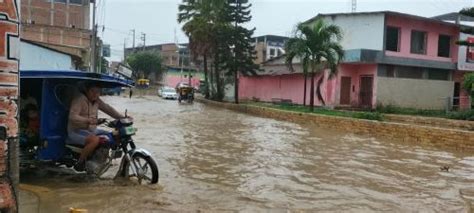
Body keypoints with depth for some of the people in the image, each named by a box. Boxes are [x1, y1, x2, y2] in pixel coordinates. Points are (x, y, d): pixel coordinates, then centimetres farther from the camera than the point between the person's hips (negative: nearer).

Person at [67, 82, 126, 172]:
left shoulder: (96, 101, 9)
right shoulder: (79, 99, -16)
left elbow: (108, 109, 10)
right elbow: (72, 117, -26)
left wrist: (122, 118, -4)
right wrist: (88, 120, -42)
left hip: (92, 130, 9)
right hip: (76, 131, -9)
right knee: (95, 140, -35)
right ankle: (79, 162, -16)